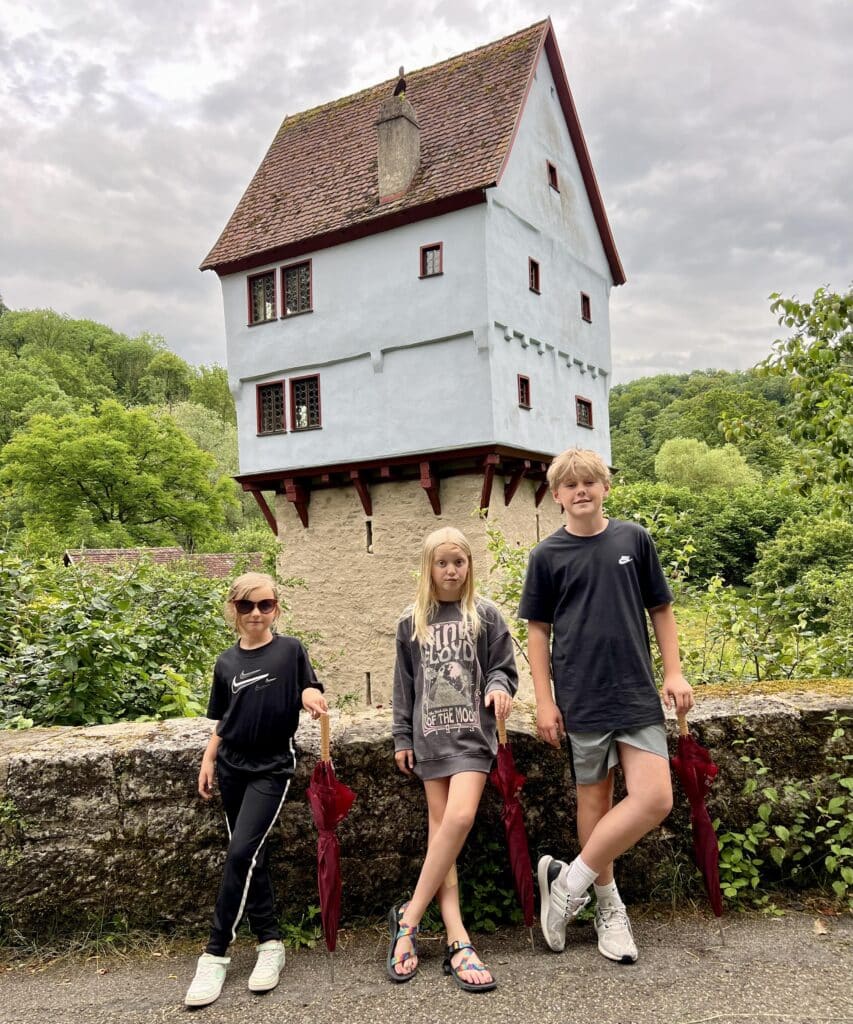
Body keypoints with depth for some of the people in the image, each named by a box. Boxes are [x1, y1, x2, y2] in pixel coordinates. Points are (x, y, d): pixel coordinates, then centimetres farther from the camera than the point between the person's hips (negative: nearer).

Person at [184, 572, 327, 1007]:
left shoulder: (290, 649, -5)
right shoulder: (226, 663, 4)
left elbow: (311, 691, 2)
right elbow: (221, 721, 12)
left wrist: (310, 695, -21)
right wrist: (208, 761, 5)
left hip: (272, 766, -4)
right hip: (232, 766, 4)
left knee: (240, 852, -12)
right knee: (251, 857, 9)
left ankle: (216, 953, 1)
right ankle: (270, 942, 21)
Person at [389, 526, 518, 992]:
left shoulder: (485, 614, 3)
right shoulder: (411, 621, 8)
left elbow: (503, 668, 6)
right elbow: (404, 684, 11)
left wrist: (499, 688, -16)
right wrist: (402, 738, 9)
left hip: (473, 731, -2)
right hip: (430, 734, 2)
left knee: (459, 818, -17)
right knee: (440, 825, -2)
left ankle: (408, 917, -3)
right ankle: (456, 939, 1)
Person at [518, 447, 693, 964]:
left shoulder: (634, 539, 4)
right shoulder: (547, 555, 0)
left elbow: (661, 609, 10)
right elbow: (538, 630, 3)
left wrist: (675, 672, 3)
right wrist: (544, 701, -1)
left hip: (638, 694, 2)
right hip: (582, 698, -1)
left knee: (655, 799, -7)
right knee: (595, 798, 8)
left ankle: (569, 881, 9)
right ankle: (609, 904, 27)